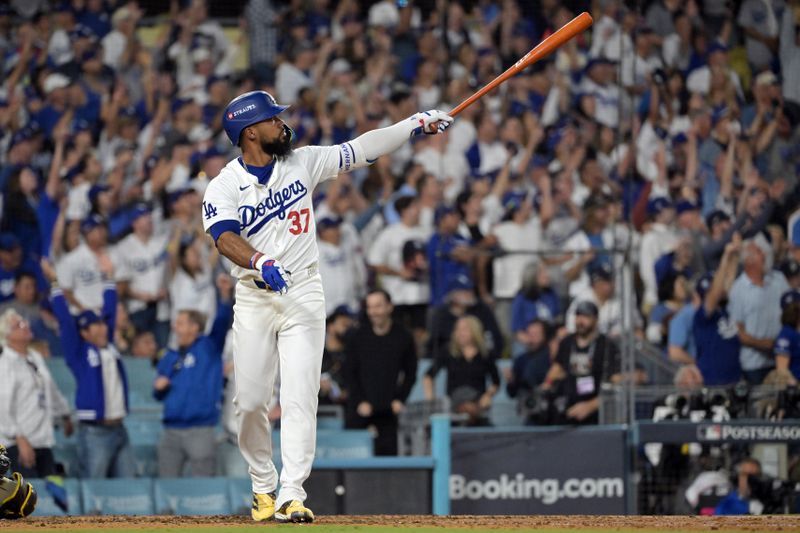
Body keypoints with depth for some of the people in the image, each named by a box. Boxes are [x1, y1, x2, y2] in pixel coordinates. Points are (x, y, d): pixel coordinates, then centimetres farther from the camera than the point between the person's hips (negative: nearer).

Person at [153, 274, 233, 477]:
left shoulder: (209, 347, 2)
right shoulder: (169, 358, 18)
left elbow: (222, 323, -15)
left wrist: (225, 295, -32)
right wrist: (158, 388, 2)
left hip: (200, 431, -6)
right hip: (171, 431, 6)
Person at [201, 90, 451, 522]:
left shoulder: (302, 163, 5)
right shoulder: (224, 186, -5)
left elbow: (360, 150, 4)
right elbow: (225, 237, -22)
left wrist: (416, 125, -4)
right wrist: (261, 264, -41)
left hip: (303, 295, 1)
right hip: (254, 298, -1)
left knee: (300, 399, -9)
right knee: (251, 402, 0)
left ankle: (292, 495, -13)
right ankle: (263, 486, 21)